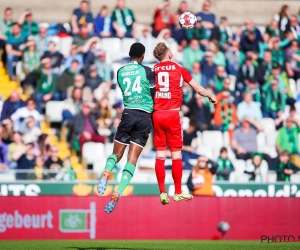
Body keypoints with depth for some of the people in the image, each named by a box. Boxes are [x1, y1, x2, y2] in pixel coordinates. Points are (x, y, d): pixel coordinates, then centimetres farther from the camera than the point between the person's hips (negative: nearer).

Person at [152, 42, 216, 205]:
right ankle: (178, 193, 5)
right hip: (172, 114, -2)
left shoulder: (153, 71, 6)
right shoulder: (179, 69, 4)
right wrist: (210, 96, 31)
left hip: (157, 114, 2)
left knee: (160, 154, 4)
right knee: (176, 153, 2)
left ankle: (162, 192, 0)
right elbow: (197, 88, 15)